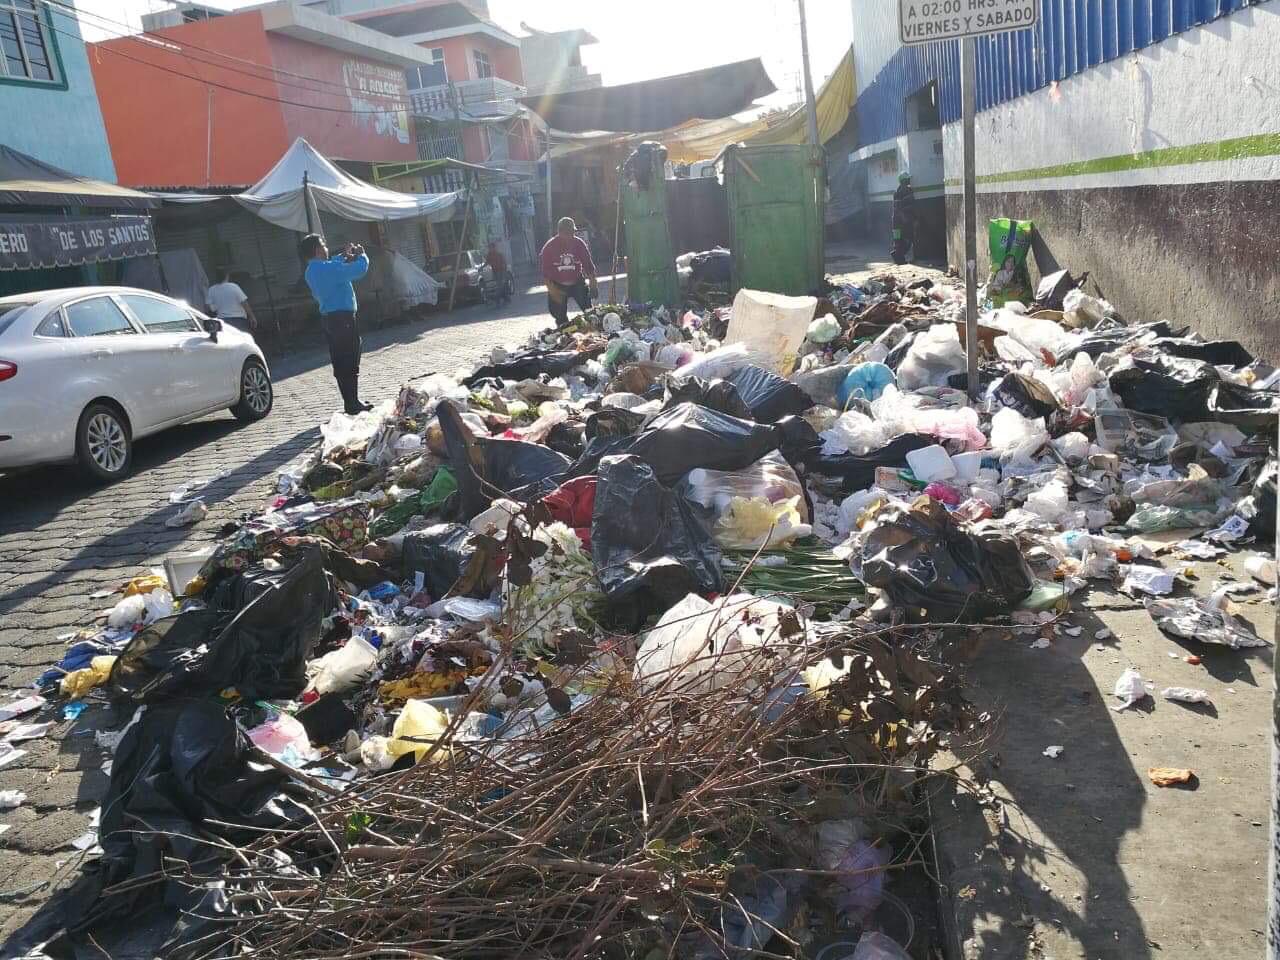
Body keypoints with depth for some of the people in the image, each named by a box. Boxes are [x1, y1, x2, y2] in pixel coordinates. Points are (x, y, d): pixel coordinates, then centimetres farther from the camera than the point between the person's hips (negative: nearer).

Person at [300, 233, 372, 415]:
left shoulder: (311, 271, 11)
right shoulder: (327, 268, -18)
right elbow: (360, 269, -16)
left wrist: (344, 255, 21)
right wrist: (361, 254, 2)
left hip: (328, 317, 10)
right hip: (342, 318, -10)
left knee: (339, 363, 12)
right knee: (350, 363, -4)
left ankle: (349, 402, 18)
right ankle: (353, 404, -2)